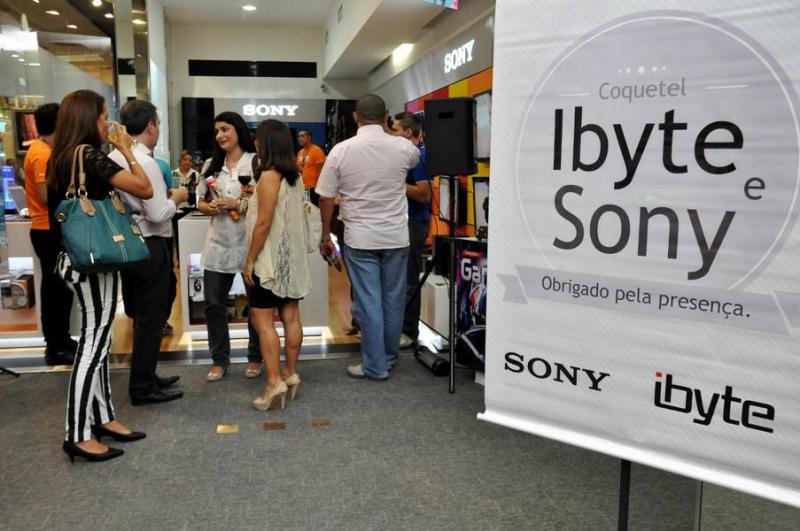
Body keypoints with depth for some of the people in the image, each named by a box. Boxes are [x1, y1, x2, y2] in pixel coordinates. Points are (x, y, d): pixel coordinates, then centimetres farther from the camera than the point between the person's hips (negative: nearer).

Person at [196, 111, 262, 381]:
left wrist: (241, 204, -17)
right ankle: (219, 360, 20)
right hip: (218, 243, 5)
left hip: (250, 243, -4)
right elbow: (200, 202, 14)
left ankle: (254, 357, 24)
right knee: (213, 304, 7)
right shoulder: (210, 165, 12)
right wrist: (209, 207, -7)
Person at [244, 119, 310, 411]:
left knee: (262, 319, -4)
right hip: (292, 257, 8)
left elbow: (264, 223, -18)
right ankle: (290, 373, 19)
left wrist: (250, 259, -13)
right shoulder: (294, 176, 9)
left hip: (271, 258, -8)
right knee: (291, 317, 10)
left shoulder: (269, 176, -14)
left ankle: (274, 381, -5)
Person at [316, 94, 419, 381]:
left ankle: (375, 366, 12)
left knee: (368, 303, 5)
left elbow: (326, 198, -4)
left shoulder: (340, 151, -7)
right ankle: (389, 357, 28)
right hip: (396, 236, 2)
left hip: (360, 238, -2)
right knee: (393, 300, 13)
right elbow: (417, 158, 23)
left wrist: (325, 236, 9)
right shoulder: (403, 147, -3)